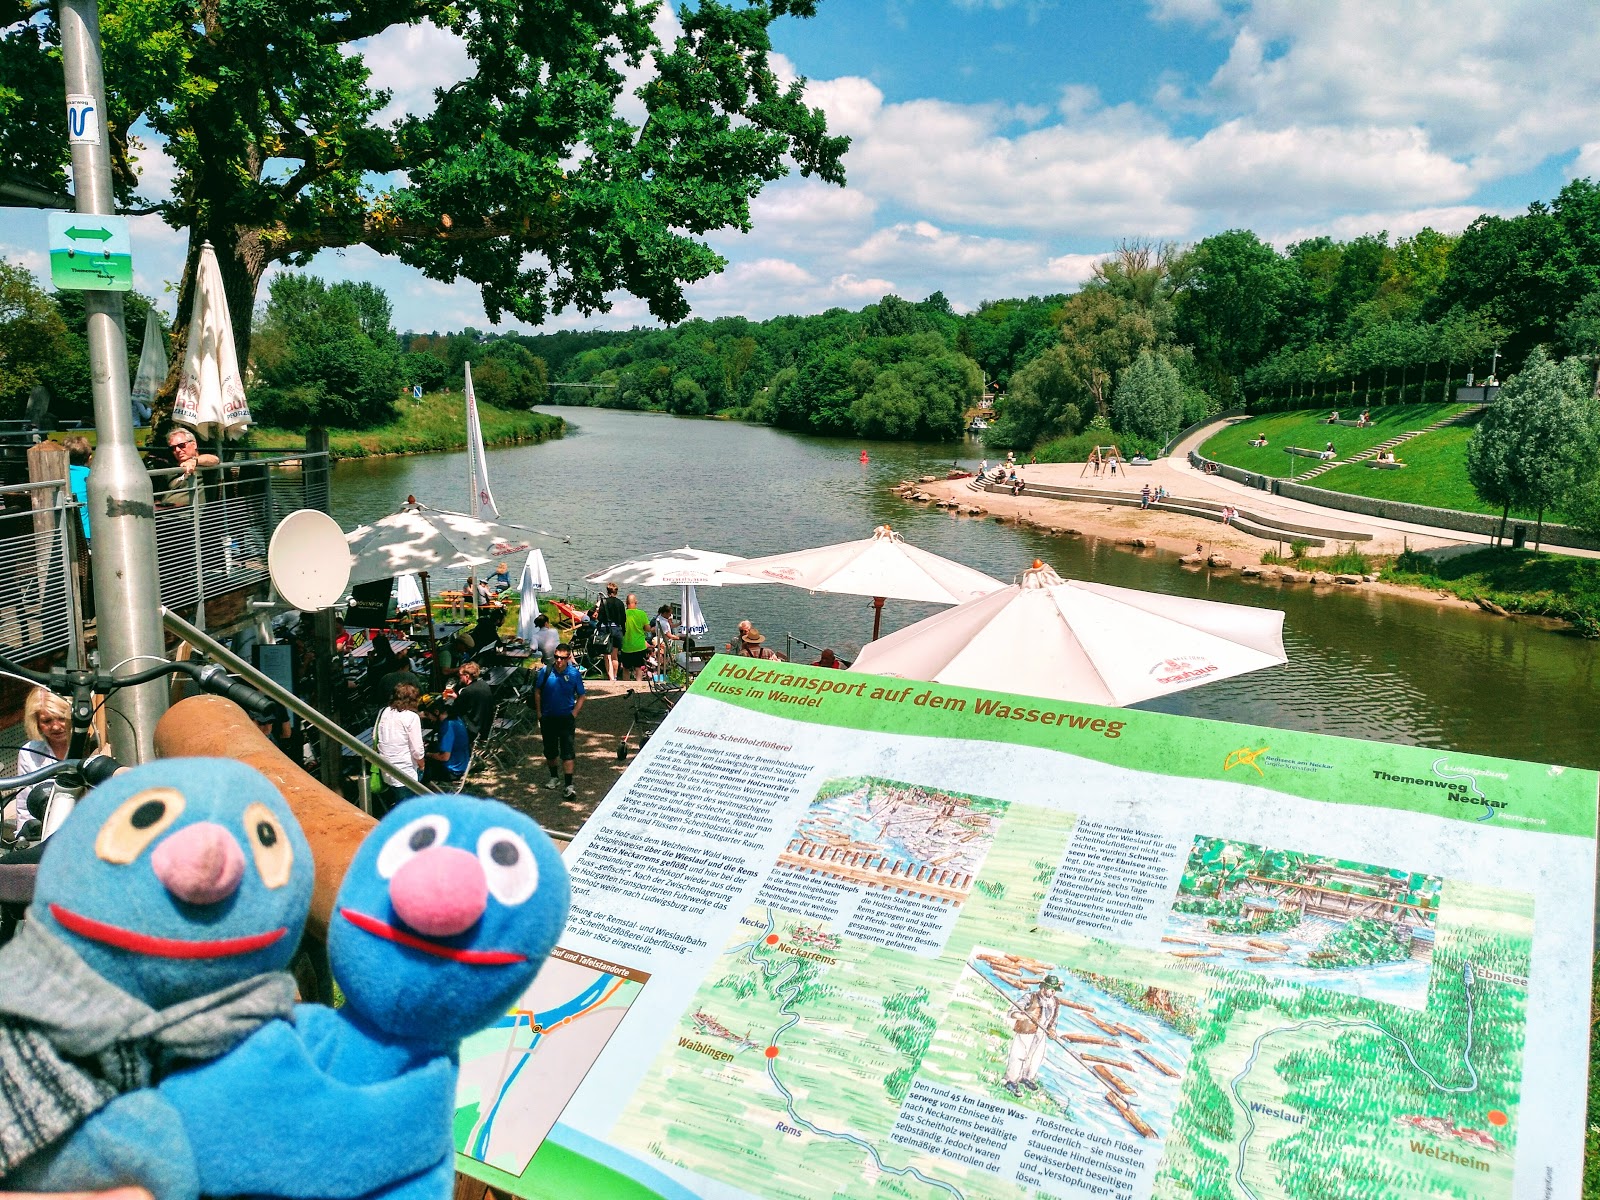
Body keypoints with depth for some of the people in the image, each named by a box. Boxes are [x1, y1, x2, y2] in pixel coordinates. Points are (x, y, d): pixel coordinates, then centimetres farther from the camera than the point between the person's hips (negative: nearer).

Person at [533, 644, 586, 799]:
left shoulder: (574, 674, -7)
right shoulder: (545, 671, -5)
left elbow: (581, 696, 0)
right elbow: (537, 692, 5)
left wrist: (574, 713, -10)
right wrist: (538, 712, 0)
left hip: (566, 717, -2)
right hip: (548, 717, 2)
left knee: (568, 752, -8)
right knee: (550, 750, 16)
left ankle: (569, 786, -8)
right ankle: (554, 777, 36)